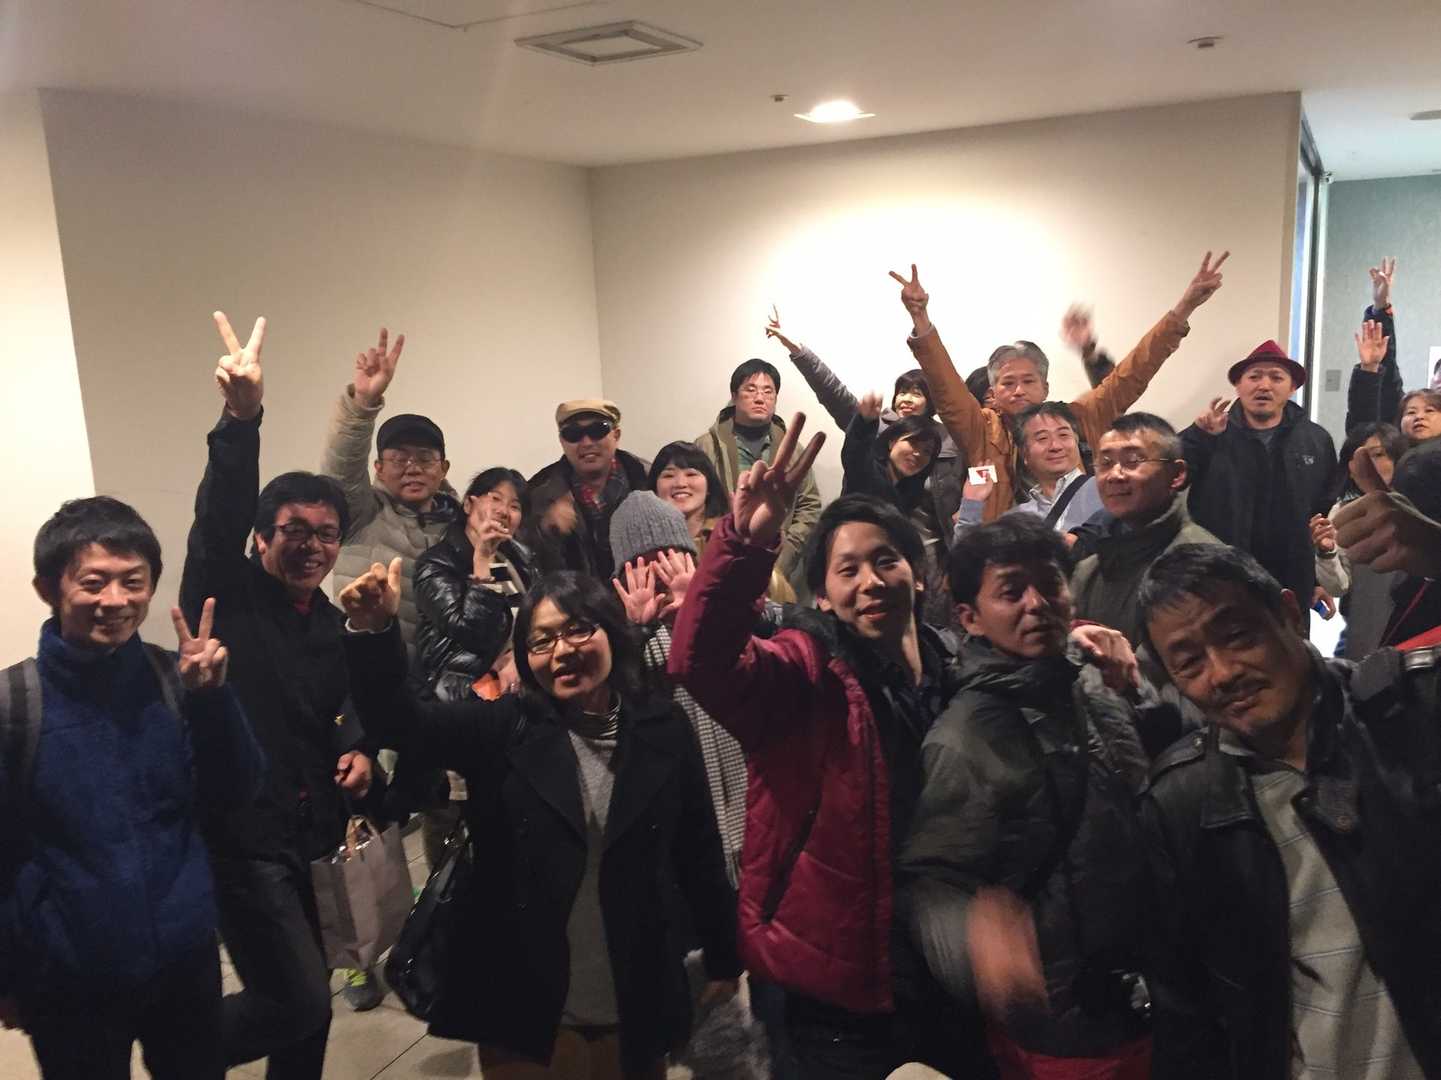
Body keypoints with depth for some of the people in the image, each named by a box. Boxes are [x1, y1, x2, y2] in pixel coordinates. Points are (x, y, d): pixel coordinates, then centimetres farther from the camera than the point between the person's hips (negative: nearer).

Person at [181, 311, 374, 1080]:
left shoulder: (330, 623, 9)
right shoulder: (227, 594, -10)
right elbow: (218, 517, -29)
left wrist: (356, 751, 1)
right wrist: (241, 419, -43)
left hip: (295, 836, 7)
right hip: (233, 836, -7)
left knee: (301, 1001, 17)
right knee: (301, 1006, -8)